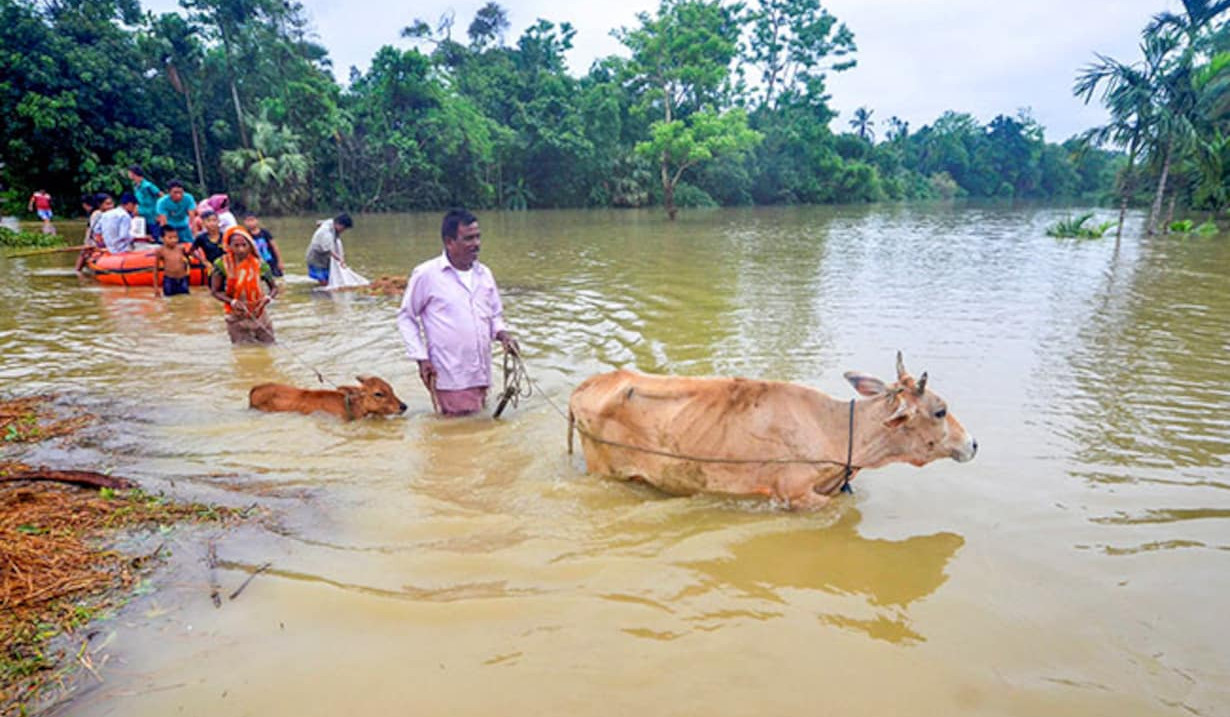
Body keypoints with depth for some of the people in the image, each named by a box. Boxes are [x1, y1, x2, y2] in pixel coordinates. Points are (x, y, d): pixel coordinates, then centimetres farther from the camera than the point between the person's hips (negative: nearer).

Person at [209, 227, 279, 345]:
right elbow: (215, 291, -5)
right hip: (237, 317, -1)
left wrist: (267, 298, -22)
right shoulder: (222, 265, -11)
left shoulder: (259, 264, -9)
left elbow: (274, 288, -1)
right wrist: (232, 302, -22)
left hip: (259, 315, 1)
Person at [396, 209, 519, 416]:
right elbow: (406, 317, 1)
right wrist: (421, 357, -7)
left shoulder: (484, 273, 9)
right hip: (450, 378, -5)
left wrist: (502, 334, -3)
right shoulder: (426, 274, -6)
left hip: (481, 374, 5)